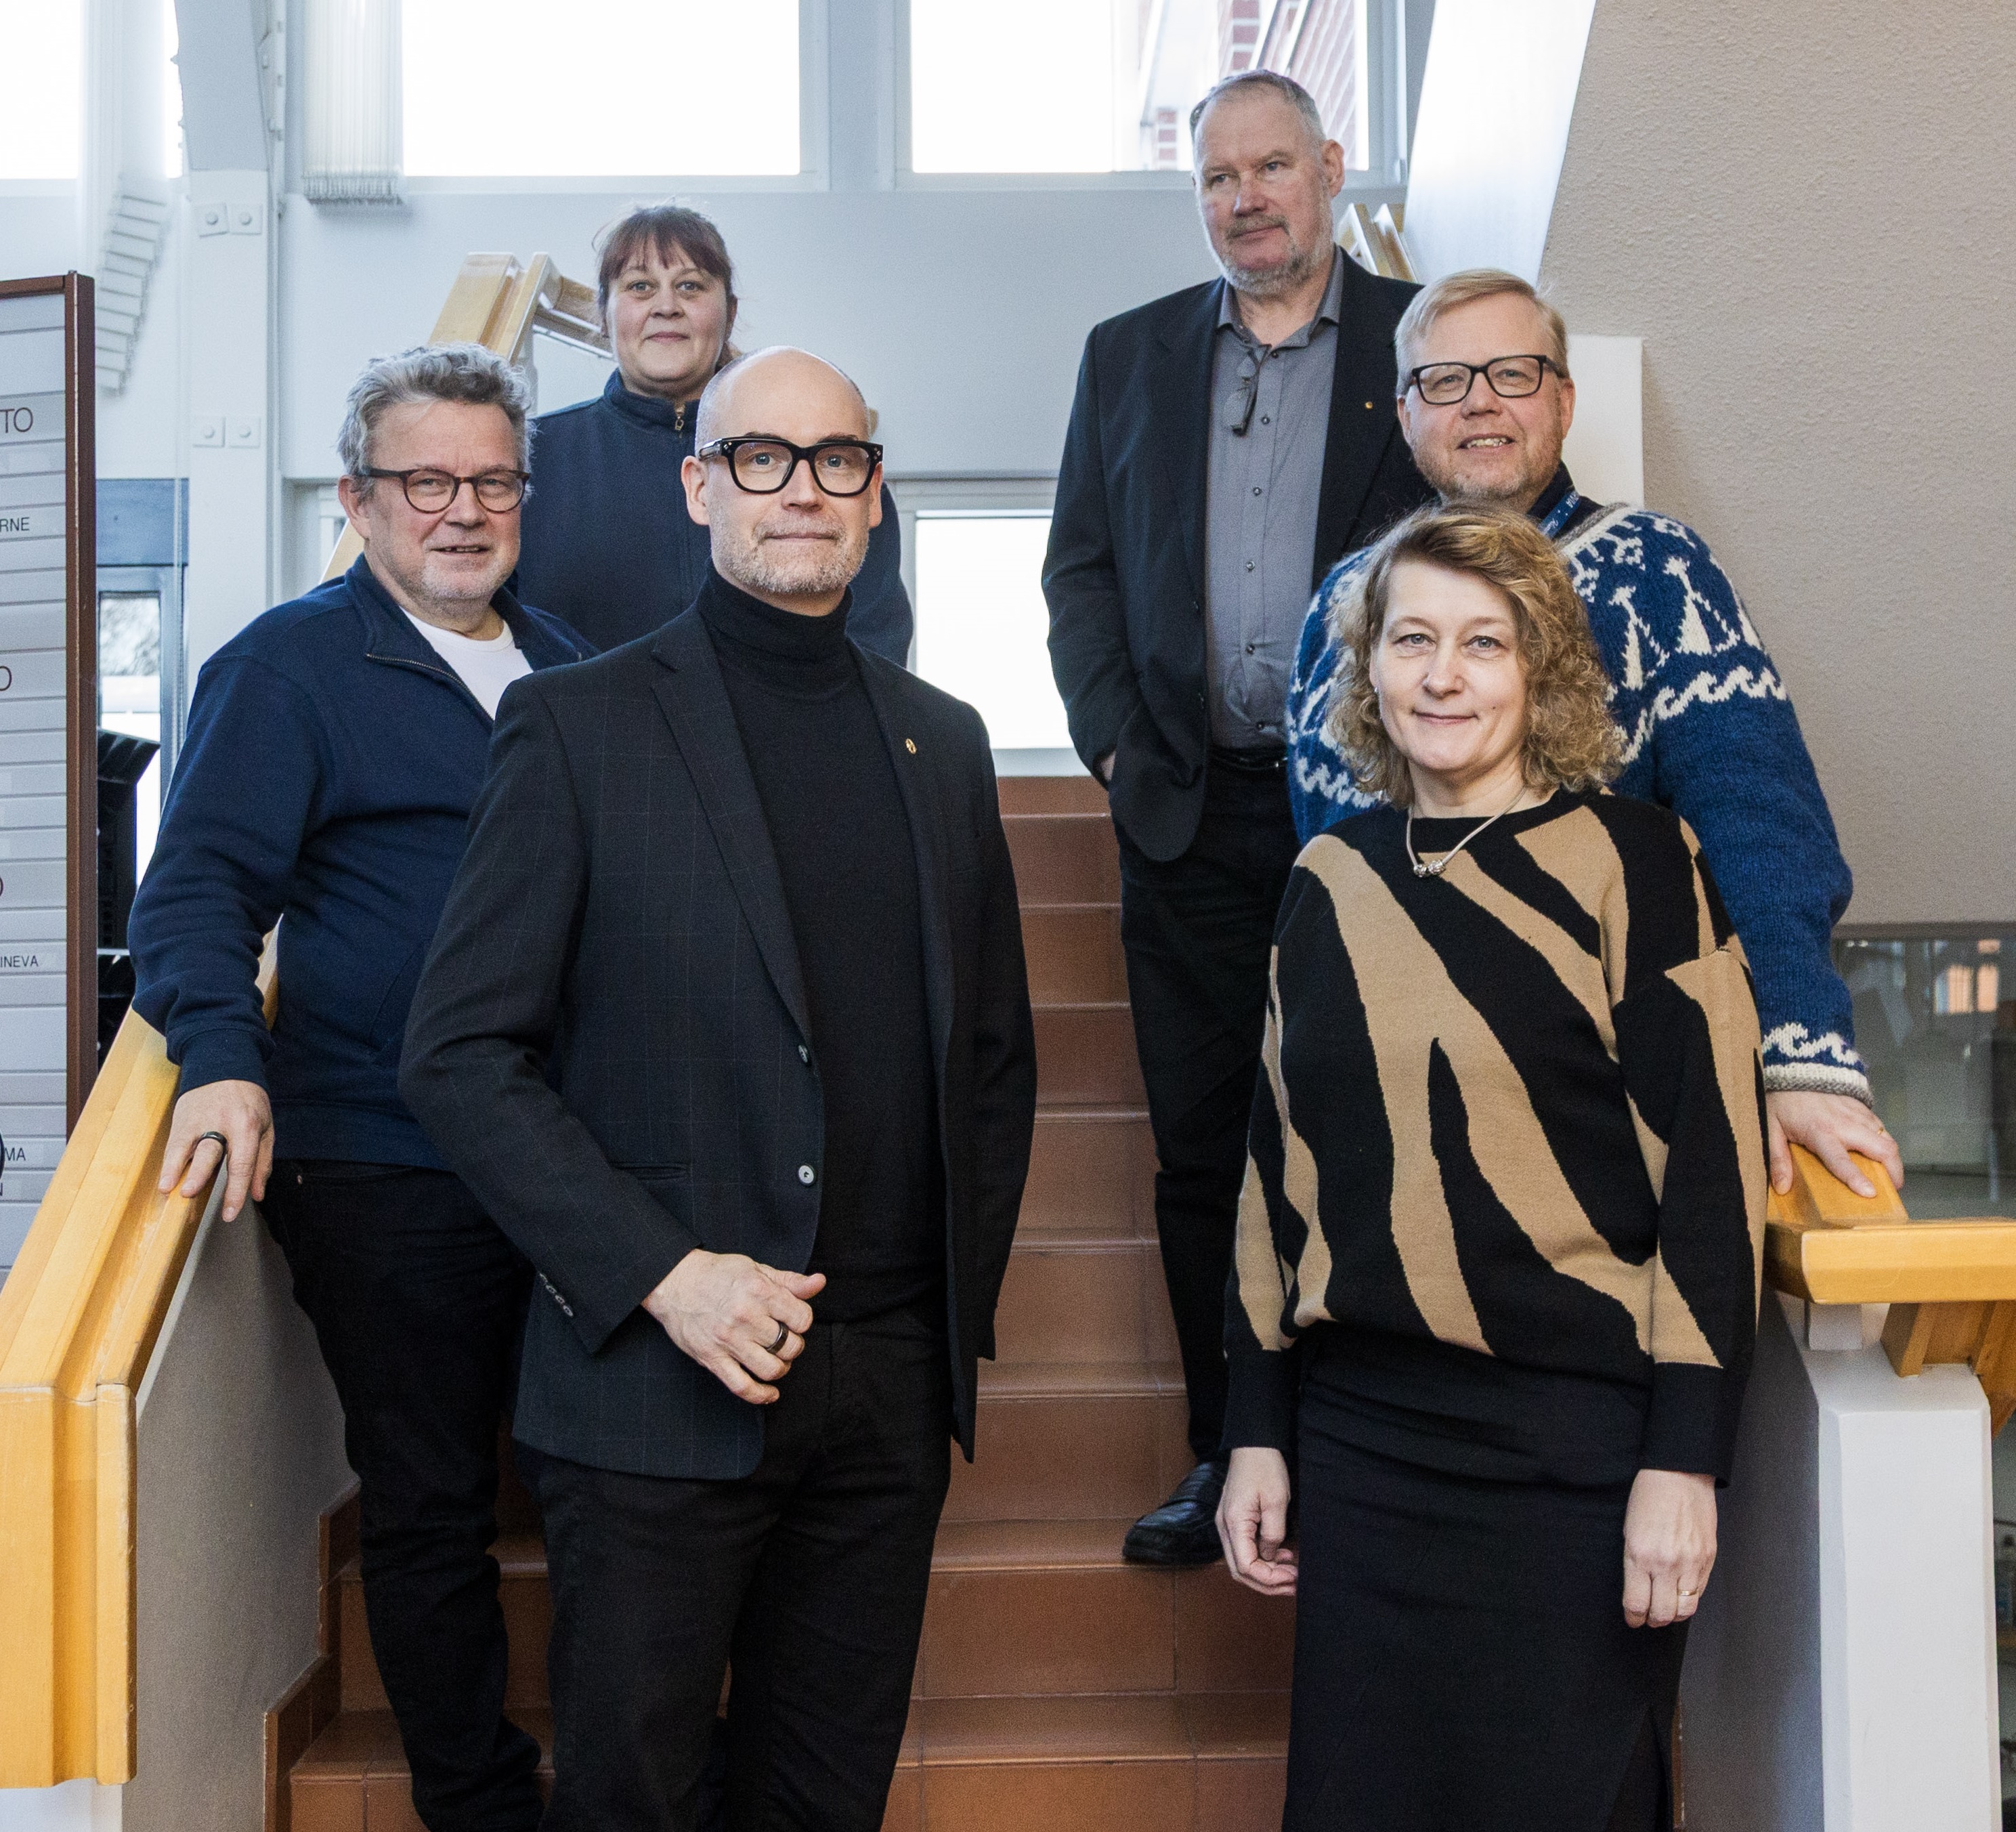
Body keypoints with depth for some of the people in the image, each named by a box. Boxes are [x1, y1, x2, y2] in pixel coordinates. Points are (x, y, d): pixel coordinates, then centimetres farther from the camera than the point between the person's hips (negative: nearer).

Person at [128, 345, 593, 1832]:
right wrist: (225, 1059, -25)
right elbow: (201, 888, -7)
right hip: (384, 1168, -5)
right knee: (430, 1507, 5)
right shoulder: (286, 668, -1)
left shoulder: (568, 666, 16)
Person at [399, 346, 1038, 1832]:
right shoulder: (581, 725, -3)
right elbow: (461, 1054, -7)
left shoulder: (943, 742, 10)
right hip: (658, 1378, -4)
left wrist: (965, 1305, 8)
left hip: (892, 1388, 4)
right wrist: (661, 1276, -14)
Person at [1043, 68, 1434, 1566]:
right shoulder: (1129, 354, 14)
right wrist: (1117, 745, -1)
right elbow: (1080, 568, 12)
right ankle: (1227, 1454, 17)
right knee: (1200, 1147, 6)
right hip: (1189, 809, 3)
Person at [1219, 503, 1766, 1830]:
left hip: (1577, 1442, -4)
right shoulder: (1332, 880, 8)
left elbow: (1714, 1162, -8)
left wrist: (1684, 1460, -12)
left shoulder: (1632, 858, -5)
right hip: (1361, 1434, 4)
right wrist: (1258, 1431, 11)